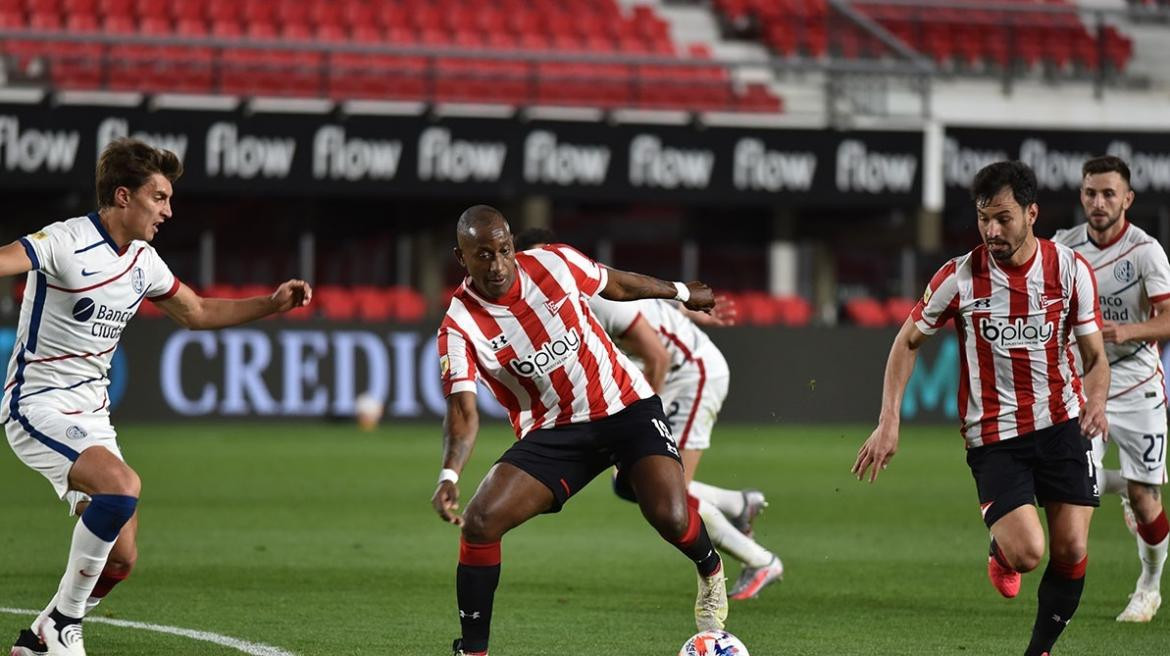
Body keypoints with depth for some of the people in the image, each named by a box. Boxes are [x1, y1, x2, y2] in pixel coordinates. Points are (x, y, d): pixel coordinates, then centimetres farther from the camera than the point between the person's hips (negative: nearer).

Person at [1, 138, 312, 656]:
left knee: (121, 559, 2)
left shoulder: (143, 260, 9)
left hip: (90, 415, 8)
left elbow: (197, 312, 25)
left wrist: (272, 304, 16)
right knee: (122, 485, -32)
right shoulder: (65, 242, -16)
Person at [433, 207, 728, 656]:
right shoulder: (459, 328, -15)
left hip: (625, 405, 0)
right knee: (479, 522, -19)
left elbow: (615, 284, 10)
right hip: (551, 431, 0)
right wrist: (449, 476, -41)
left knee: (670, 518, -19)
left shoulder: (553, 264, -10)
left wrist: (680, 292, 26)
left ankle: (710, 573, 18)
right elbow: (463, 410, -23)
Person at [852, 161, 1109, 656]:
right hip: (993, 432, -2)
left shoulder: (1070, 269, -6)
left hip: (1062, 423, 2)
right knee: (1027, 551, -18)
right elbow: (908, 341, 4)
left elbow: (1095, 355, 2)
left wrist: (1096, 401, -21)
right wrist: (888, 422, -4)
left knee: (1072, 550, -3)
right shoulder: (960, 277, -10)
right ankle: (1001, 554, 20)